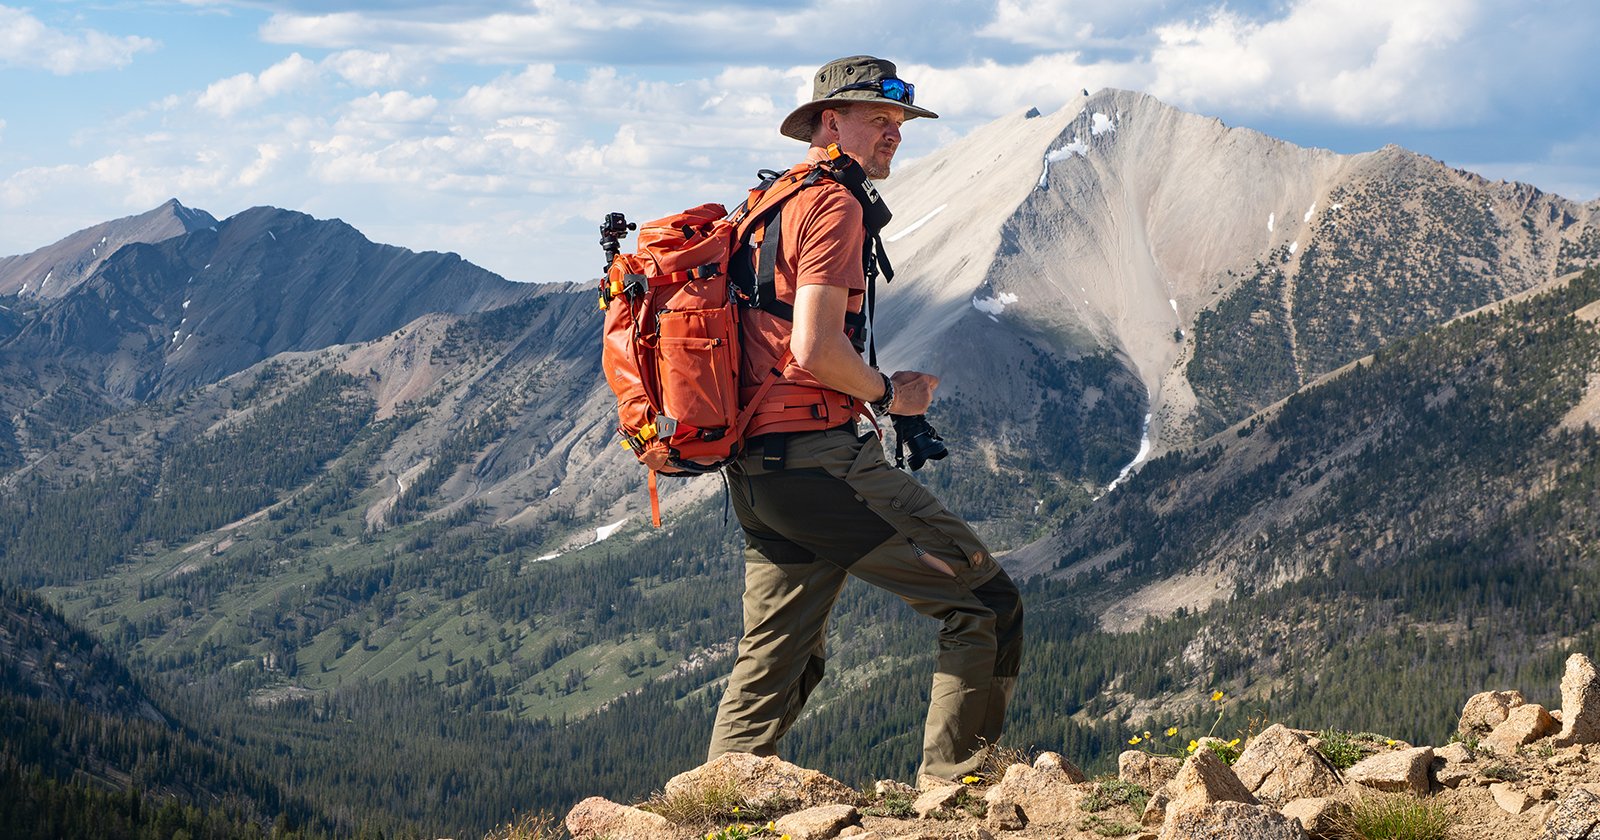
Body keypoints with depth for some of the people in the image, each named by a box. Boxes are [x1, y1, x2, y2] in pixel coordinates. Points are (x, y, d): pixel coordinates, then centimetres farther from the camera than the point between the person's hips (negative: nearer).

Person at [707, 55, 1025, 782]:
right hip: (818, 457, -10)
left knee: (775, 665, 15)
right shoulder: (833, 203, -9)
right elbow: (815, 348, -20)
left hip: (754, 468, 10)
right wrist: (888, 394, -3)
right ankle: (952, 789, -2)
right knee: (986, 603, -3)